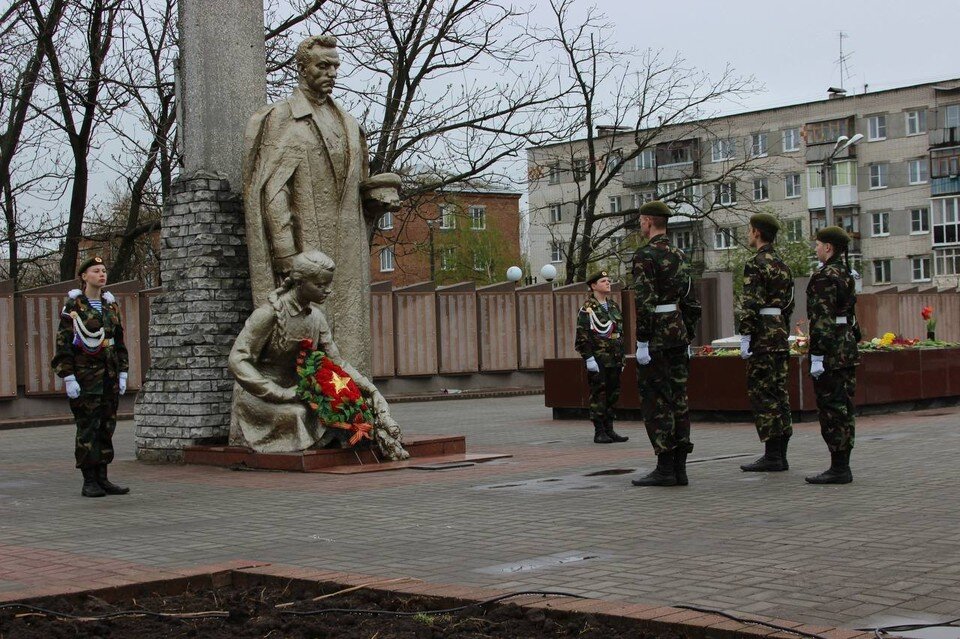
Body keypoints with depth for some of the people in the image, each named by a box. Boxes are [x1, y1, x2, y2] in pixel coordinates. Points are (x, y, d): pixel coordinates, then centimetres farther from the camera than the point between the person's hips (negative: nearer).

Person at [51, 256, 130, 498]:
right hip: (85, 376, -5)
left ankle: (102, 479, 13)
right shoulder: (73, 305, -4)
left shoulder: (110, 305, 12)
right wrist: (68, 378, -14)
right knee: (87, 428, -4)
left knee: (107, 426, 6)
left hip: (109, 374, 6)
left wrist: (122, 373, 10)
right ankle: (89, 482, 1)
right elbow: (63, 344, -7)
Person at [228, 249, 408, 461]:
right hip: (260, 396, -6)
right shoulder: (270, 313, -19)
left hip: (294, 391, 6)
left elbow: (336, 361, 6)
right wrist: (279, 394, -28)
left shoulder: (317, 317, 3)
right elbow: (237, 360, -23)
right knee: (294, 414, -34)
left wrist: (370, 389, -10)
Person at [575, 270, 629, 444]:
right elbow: (582, 337, -11)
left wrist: (621, 358, 17)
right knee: (598, 395, -4)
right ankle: (599, 432, 1)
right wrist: (589, 358, -17)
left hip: (614, 360, 7)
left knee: (613, 395, 9)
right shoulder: (587, 309, -7)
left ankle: (609, 430, 16)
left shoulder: (614, 306, 15)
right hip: (598, 360, -7)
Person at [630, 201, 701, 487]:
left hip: (656, 339, -8)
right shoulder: (679, 255, 14)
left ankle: (665, 468, -4)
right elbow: (691, 303, 16)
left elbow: (645, 303, -19)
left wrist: (642, 343, -17)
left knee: (655, 402, -4)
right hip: (678, 336, 8)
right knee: (678, 400, 8)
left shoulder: (645, 256, -12)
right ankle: (679, 467, 11)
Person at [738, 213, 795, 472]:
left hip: (763, 336, -9)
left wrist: (744, 338, -16)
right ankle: (781, 455, 13)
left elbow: (751, 304, -18)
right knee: (779, 393, 10)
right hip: (780, 334, 9)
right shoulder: (782, 265, 16)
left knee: (762, 393, -6)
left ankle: (772, 456, -6)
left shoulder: (755, 264, -12)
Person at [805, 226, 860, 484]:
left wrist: (816, 356, -20)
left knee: (831, 408, -6)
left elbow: (822, 319, -19)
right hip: (848, 348, 10)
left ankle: (838, 468, -4)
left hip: (831, 351, -9)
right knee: (843, 407, 11)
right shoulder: (846, 274, 14)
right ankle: (843, 465, 16)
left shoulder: (824, 276, -14)